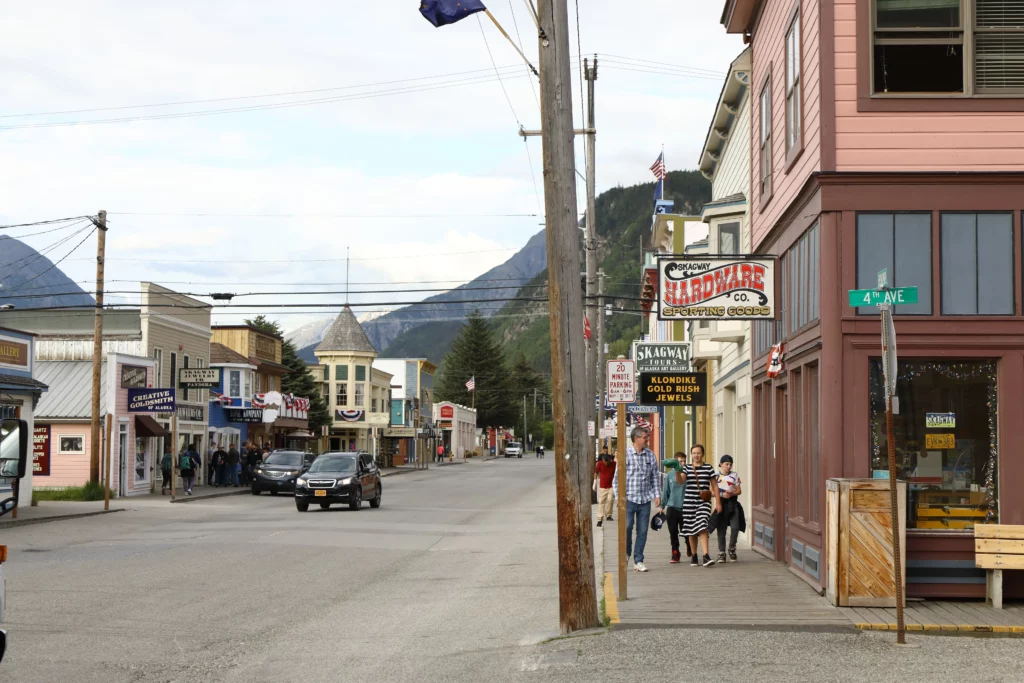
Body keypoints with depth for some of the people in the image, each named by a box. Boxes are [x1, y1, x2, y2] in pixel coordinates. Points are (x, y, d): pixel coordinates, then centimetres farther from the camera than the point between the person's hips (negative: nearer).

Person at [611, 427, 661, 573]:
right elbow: (617, 477, -2)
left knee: (642, 530, 5)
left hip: (645, 499, 4)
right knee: (627, 527, -9)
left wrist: (657, 495, 6)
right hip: (629, 498, -4)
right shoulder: (625, 454, -5)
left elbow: (655, 476, 13)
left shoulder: (650, 454, 8)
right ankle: (626, 554, 15)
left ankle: (638, 561, 13)